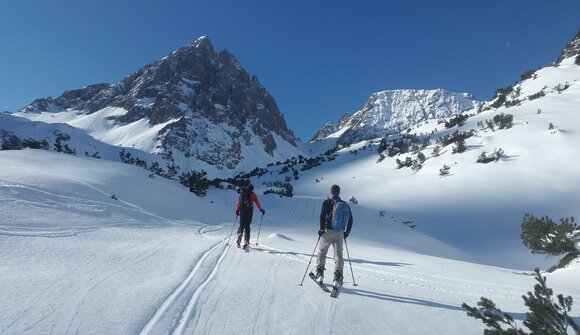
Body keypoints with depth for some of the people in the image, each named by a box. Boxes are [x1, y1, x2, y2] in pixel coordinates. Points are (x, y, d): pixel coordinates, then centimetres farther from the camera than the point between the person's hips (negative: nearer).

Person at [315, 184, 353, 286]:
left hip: (328, 232, -3)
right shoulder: (345, 204, 9)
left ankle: (320, 273, 14)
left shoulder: (327, 202, -4)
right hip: (340, 233, 3)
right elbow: (350, 219, 10)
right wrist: (347, 232, 17)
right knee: (338, 254, 7)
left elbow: (322, 215, -15)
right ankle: (338, 277, -5)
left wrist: (321, 229, -7)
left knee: (322, 252, 14)